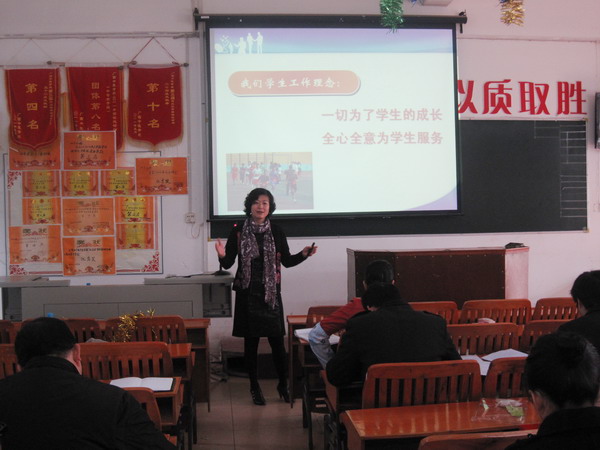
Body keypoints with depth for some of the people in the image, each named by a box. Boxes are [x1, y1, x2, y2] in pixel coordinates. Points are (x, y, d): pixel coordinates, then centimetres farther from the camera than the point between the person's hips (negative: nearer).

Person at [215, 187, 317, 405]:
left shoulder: (276, 232, 3)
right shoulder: (238, 232, -1)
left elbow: (286, 261, 10)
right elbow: (228, 264, 0)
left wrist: (303, 254, -6)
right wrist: (222, 255, -21)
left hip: (271, 293, 1)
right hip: (247, 293, -1)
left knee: (277, 340, 0)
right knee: (251, 341, 5)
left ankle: (283, 385, 17)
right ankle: (254, 387, 20)